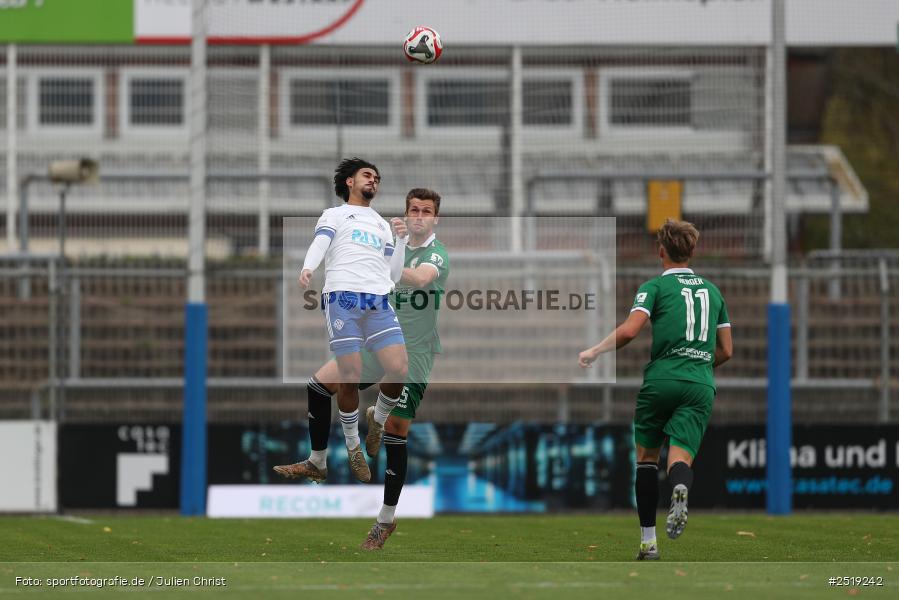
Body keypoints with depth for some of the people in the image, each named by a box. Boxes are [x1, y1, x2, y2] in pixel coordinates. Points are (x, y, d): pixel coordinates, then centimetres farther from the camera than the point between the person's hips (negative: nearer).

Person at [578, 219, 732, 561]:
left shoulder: (656, 286, 3)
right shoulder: (712, 290, 19)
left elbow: (630, 330, -13)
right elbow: (726, 350, 20)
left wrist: (595, 352, -1)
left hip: (661, 379, -2)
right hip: (701, 386, 3)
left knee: (646, 456, 13)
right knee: (680, 458, -6)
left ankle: (648, 542, 10)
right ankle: (680, 489, -45)